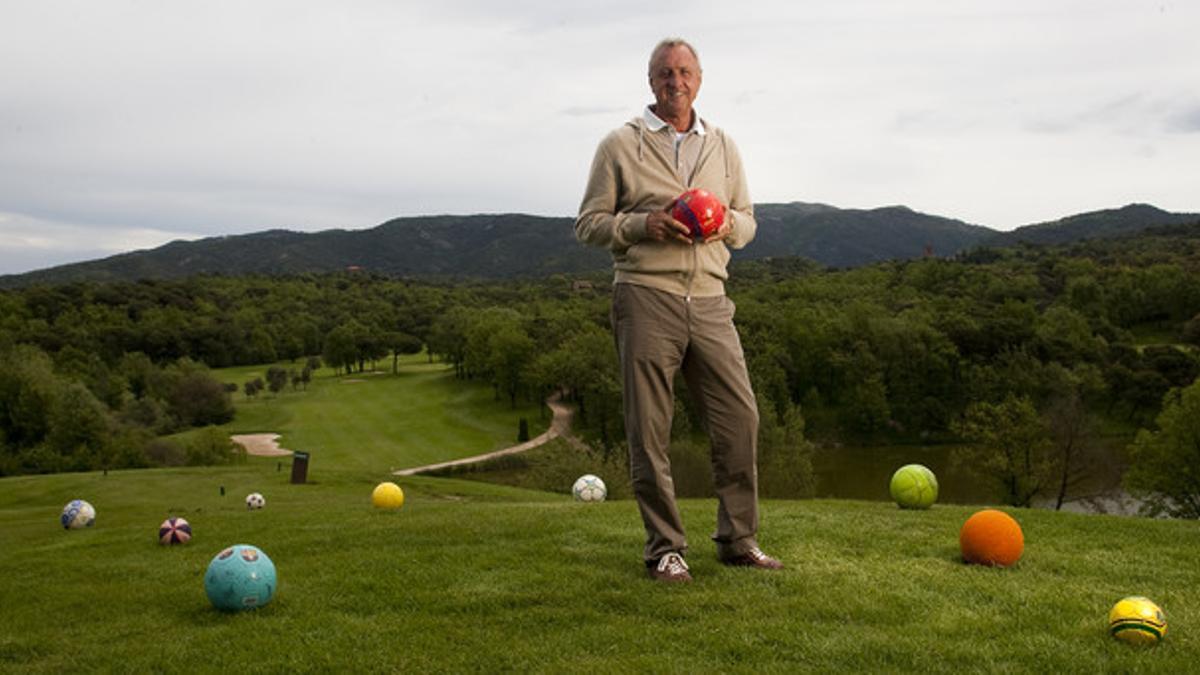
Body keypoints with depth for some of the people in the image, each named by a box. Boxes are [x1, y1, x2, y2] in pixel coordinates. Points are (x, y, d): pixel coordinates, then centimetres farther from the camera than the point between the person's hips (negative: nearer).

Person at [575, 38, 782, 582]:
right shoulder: (620, 145, 5)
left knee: (740, 417, 0)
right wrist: (645, 224, -12)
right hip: (646, 297, -4)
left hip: (709, 299, 4)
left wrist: (727, 224, -1)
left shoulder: (722, 147, 17)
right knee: (649, 430, -1)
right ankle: (665, 548, 10)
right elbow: (588, 224, 4)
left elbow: (747, 220, 22)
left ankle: (738, 539, 14)